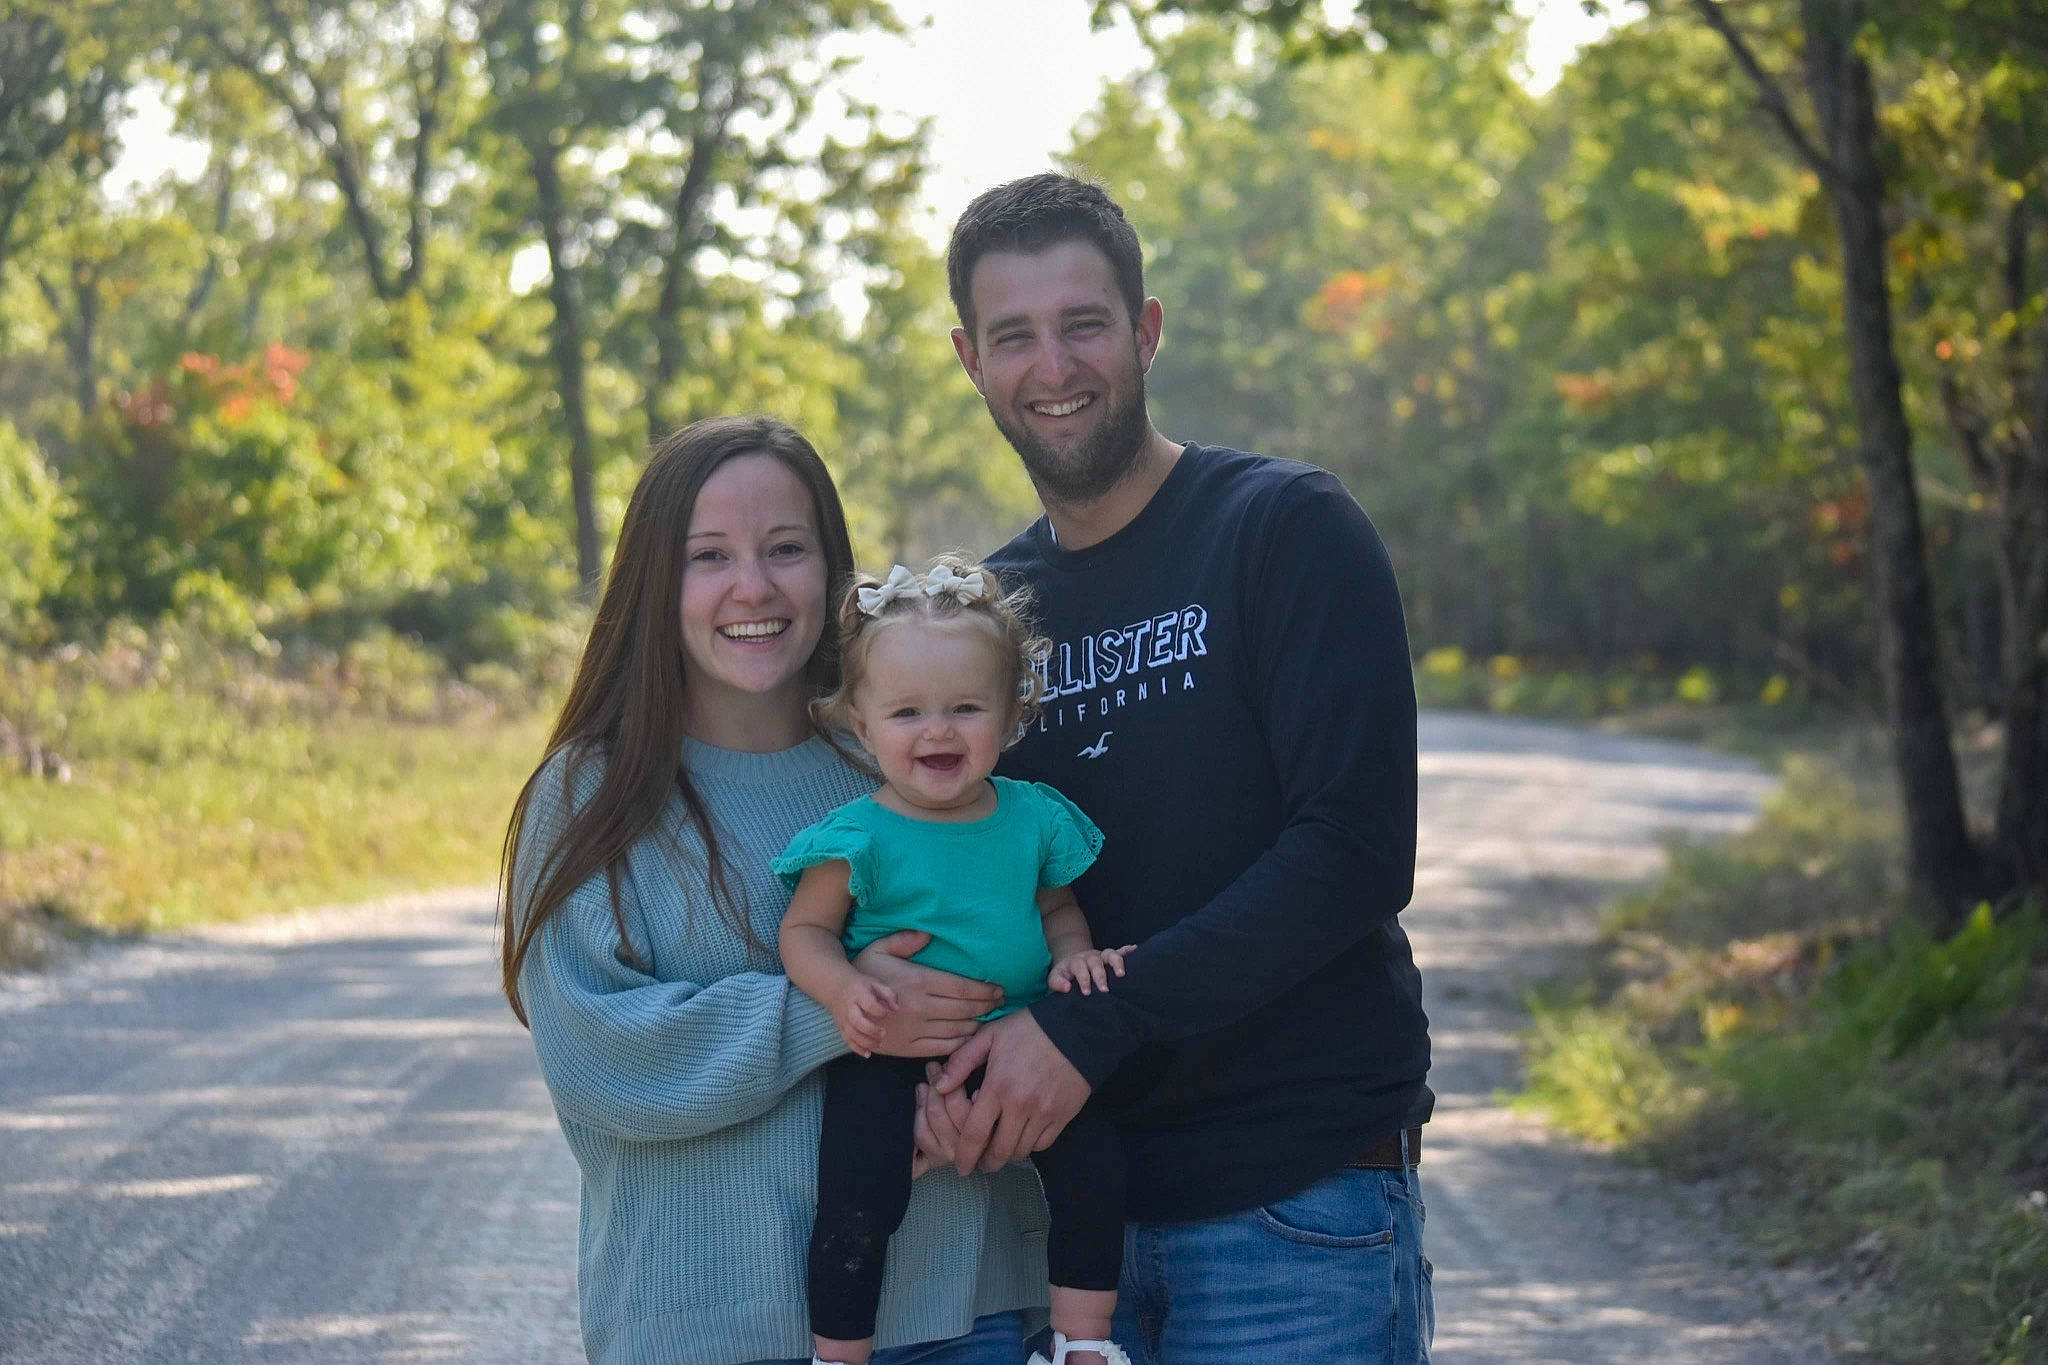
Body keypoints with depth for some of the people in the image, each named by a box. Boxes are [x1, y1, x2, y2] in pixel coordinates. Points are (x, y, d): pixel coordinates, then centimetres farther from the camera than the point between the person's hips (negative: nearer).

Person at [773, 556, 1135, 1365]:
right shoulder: (859, 838, -9)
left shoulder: (1035, 818, 4)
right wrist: (844, 992, -23)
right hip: (890, 1057, -3)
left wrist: (1074, 955, -4)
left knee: (1094, 1164, -9)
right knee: (856, 1206, -14)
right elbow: (806, 930, -4)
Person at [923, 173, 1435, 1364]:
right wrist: (952, 1060, -9)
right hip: (1083, 1208, 5)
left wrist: (1090, 1023, -21)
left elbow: (1357, 852, -16)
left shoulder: (1287, 530, -6)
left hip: (1297, 1208, -5)